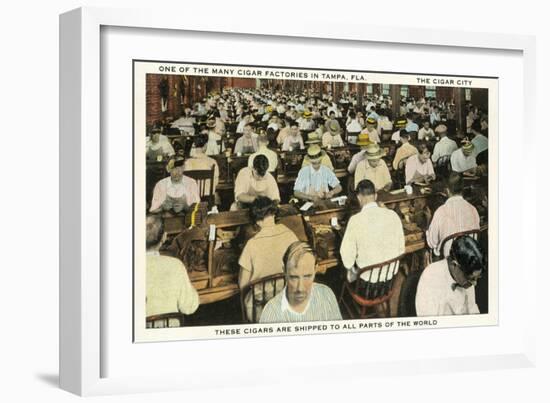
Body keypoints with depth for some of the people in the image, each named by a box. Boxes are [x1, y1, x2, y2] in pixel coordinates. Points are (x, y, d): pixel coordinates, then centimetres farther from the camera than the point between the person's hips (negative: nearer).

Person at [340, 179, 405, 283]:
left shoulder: (356, 220, -20)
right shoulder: (393, 215, -10)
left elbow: (347, 253, -13)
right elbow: (401, 248, -1)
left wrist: (350, 270, 7)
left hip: (368, 277, -3)